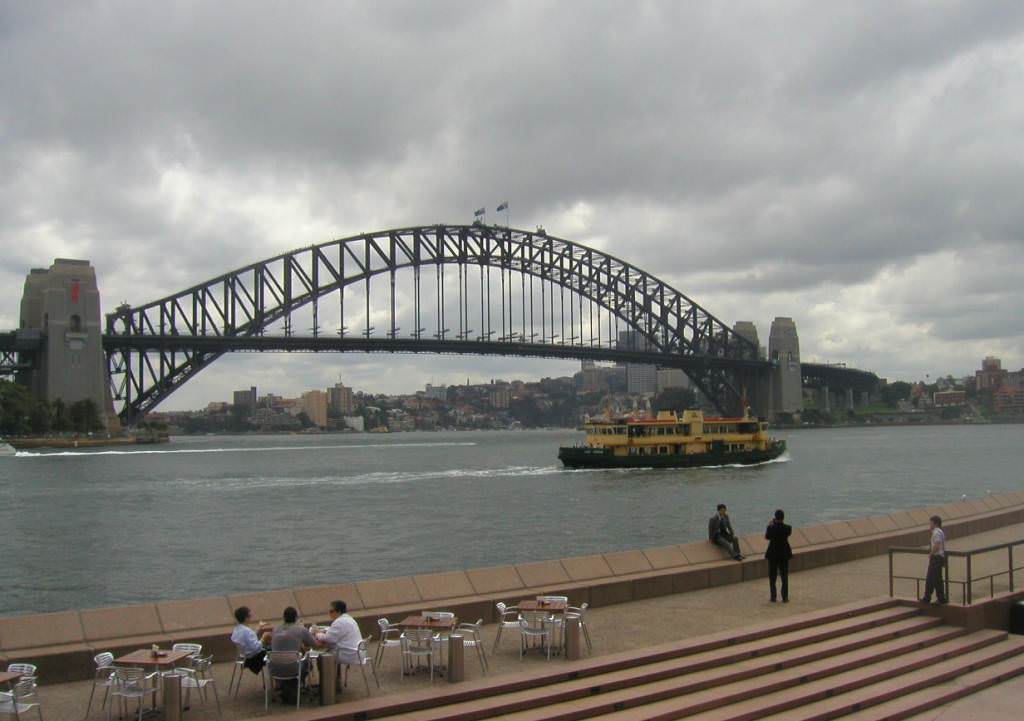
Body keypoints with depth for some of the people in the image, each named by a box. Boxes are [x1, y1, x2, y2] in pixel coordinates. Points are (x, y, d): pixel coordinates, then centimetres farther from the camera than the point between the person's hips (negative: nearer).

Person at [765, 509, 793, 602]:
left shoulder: (771, 528, -19)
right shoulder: (787, 528, -14)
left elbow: (766, 537, -2)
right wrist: (781, 523, 10)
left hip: (773, 554, -1)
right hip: (784, 554, 2)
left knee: (772, 577, 12)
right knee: (784, 576, 12)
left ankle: (773, 597, 16)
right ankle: (785, 598, 14)